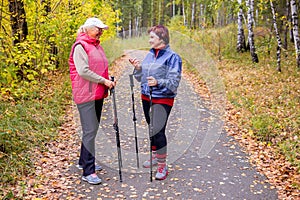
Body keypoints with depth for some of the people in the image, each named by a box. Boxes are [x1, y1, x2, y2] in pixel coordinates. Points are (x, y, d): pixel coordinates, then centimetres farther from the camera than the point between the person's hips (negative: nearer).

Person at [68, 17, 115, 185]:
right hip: (85, 94, -9)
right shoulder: (80, 46, -11)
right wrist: (104, 81, -16)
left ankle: (84, 161, 30)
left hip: (98, 94, 9)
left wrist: (108, 81, 10)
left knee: (94, 128, 15)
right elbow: (83, 71, -19)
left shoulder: (97, 46, 17)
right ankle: (88, 171, -2)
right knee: (90, 130, -9)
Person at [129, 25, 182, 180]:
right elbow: (141, 78, 15)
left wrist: (158, 82, -31)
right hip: (146, 97, 7)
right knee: (152, 129, 17)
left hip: (163, 100, -7)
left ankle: (162, 166, 1)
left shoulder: (172, 57, -10)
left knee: (158, 131, -11)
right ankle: (155, 157, 35)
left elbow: (174, 81, -16)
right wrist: (138, 68, -4)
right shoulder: (149, 55, 11)